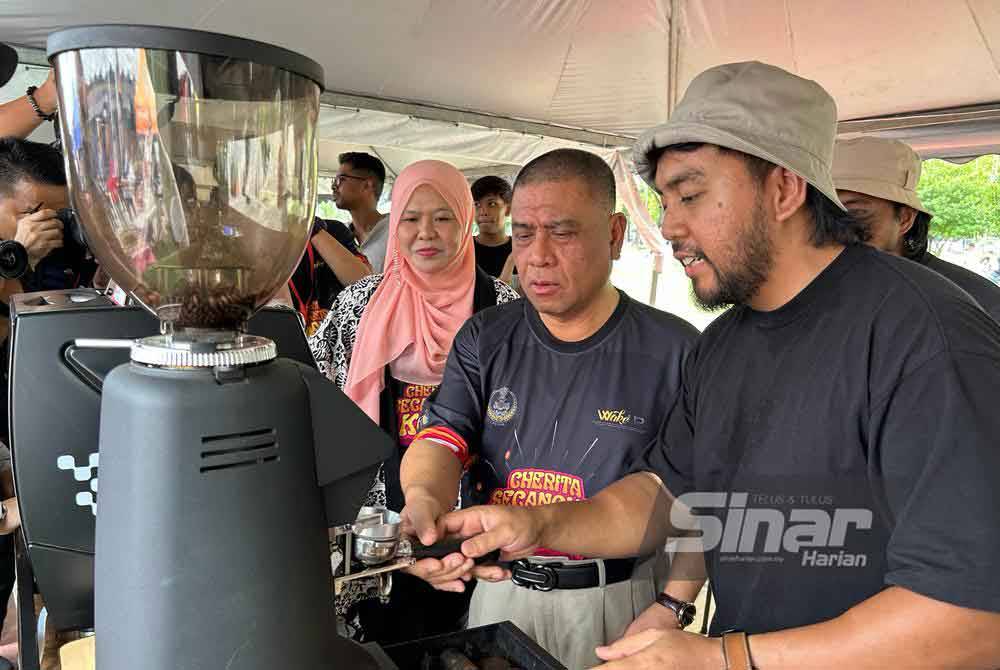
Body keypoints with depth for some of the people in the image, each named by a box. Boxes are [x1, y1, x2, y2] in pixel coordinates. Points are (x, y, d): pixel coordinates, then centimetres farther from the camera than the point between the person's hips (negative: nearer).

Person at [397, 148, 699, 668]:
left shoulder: (676, 351, -11)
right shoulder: (484, 339, -1)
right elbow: (443, 437, -11)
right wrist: (424, 498, -32)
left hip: (619, 602, -3)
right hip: (498, 589, 3)